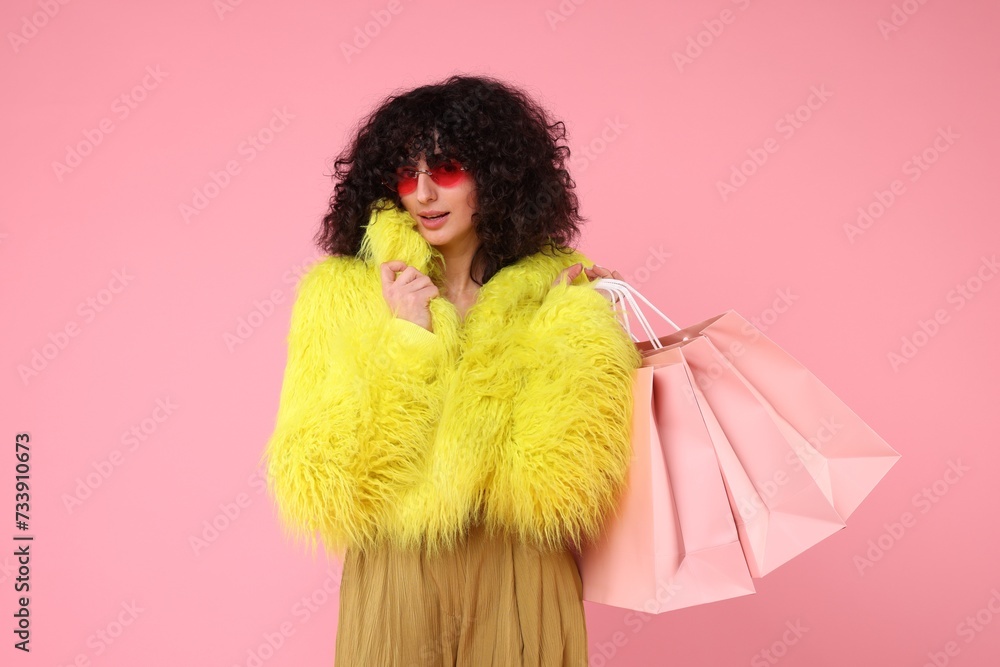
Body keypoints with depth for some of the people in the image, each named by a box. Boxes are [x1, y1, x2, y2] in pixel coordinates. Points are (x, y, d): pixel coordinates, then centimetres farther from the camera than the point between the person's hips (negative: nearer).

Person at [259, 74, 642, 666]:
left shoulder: (556, 287, -2)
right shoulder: (341, 292, -3)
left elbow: (563, 478, -9)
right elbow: (320, 490, -12)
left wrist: (579, 317, -11)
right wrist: (404, 341, -17)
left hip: (521, 583, 1)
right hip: (396, 580, 0)